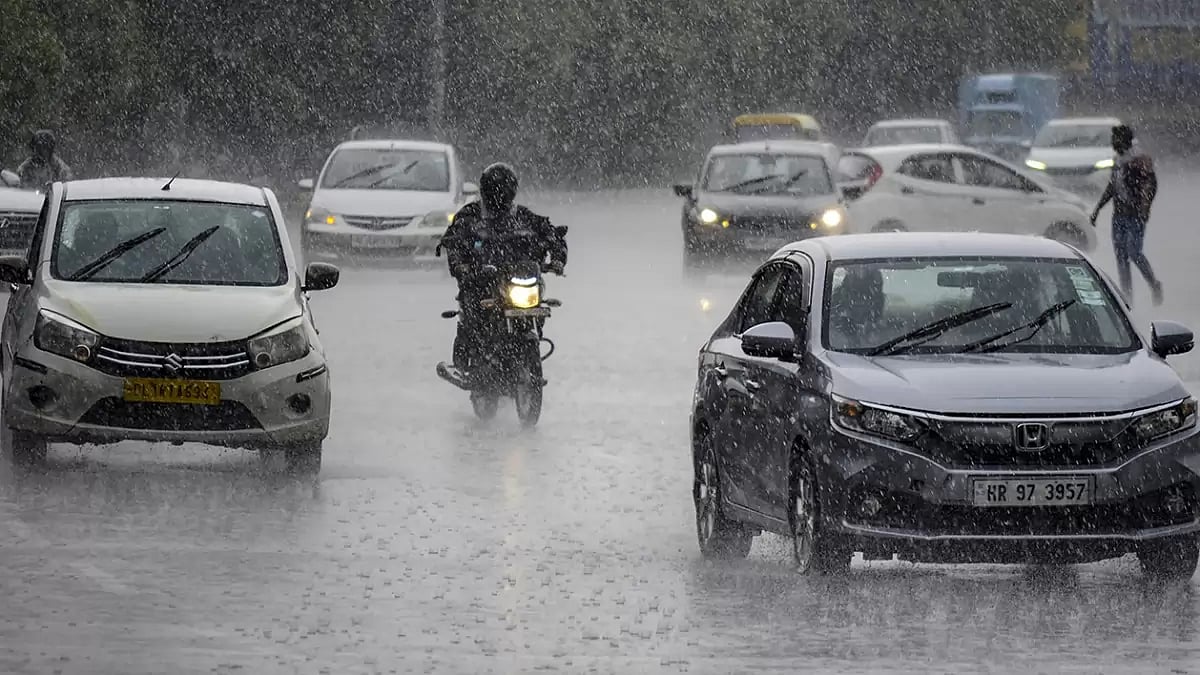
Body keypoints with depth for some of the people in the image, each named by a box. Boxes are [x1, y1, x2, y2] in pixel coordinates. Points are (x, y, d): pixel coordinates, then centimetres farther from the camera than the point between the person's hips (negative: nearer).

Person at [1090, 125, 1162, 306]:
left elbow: (1151, 184, -16)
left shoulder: (1140, 160, -11)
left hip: (1135, 215, -8)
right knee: (1120, 255, 4)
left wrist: (1144, 206, -27)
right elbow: (1112, 186, 24)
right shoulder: (1119, 160, 15)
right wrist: (1098, 208, 25)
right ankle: (1127, 296, 8)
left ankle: (1155, 285, 10)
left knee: (1134, 253, -11)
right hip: (1119, 214, 8)